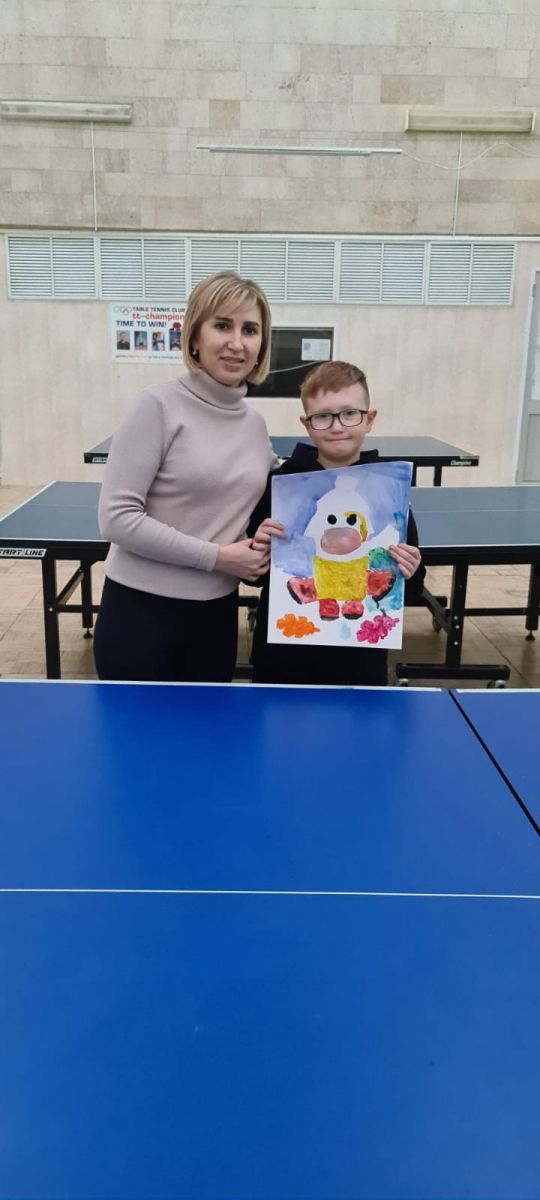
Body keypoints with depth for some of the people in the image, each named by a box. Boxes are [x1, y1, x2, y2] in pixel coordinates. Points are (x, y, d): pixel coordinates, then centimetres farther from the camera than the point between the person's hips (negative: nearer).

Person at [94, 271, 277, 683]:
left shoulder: (255, 424, 5)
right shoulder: (159, 405, -12)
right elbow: (117, 517, -17)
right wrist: (216, 557, -17)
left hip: (216, 613, 6)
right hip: (141, 610, -5)